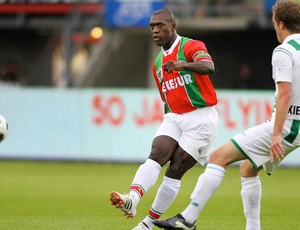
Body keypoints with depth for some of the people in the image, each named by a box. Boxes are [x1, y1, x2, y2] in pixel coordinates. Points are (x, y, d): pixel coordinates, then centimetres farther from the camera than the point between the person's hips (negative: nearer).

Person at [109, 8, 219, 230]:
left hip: (200, 118, -6)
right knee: (156, 155, -21)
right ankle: (132, 199, -41)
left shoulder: (192, 46, -7)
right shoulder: (157, 64, 17)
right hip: (174, 118, 6)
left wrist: (183, 65, -48)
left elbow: (209, 66, -30)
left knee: (175, 171, -8)